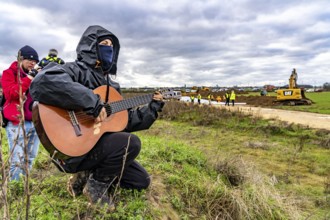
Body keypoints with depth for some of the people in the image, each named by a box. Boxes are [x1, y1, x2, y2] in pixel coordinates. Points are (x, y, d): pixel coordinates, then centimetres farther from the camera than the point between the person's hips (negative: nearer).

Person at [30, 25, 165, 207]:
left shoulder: (108, 81, 14)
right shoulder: (76, 70, -10)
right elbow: (42, 82, -35)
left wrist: (152, 108, 10)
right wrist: (92, 103, -34)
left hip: (101, 143, 8)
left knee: (142, 180, 9)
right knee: (131, 143, -28)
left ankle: (87, 177, 13)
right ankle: (96, 186, -6)